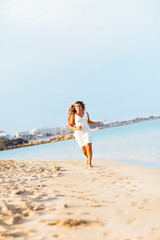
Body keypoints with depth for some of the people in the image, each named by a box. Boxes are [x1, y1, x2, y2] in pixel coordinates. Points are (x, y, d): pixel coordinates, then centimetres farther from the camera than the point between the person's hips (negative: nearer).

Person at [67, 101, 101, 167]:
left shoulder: (86, 113, 3)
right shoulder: (73, 115, -7)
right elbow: (70, 126, -4)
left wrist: (96, 123, 2)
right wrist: (77, 128, -23)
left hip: (87, 132, 1)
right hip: (78, 134, -1)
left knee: (89, 147, -16)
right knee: (84, 149, 5)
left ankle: (89, 163, -10)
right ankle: (88, 157, 37)